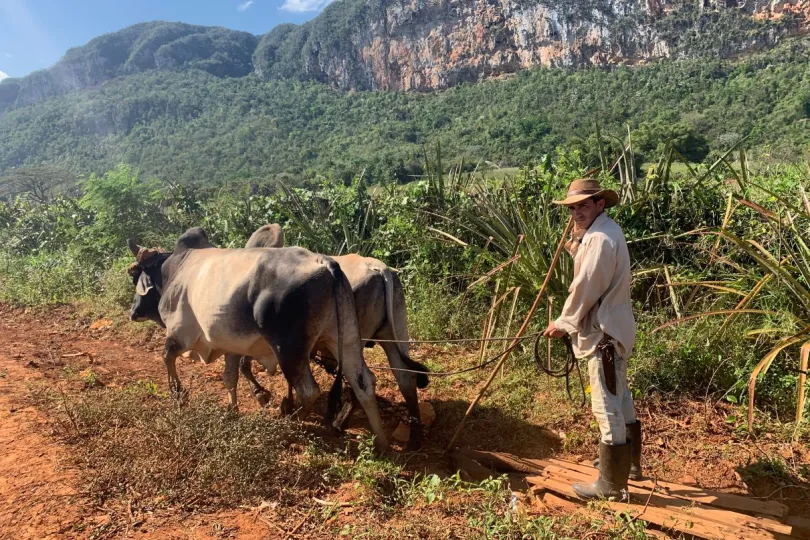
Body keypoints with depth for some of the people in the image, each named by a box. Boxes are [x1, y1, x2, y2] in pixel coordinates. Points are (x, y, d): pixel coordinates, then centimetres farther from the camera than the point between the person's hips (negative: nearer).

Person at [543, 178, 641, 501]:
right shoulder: (599, 232, 14)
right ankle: (628, 462, 39)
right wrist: (576, 241, 1)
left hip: (604, 333, -11)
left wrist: (564, 323, -10)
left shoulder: (601, 237, -20)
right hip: (612, 329, 11)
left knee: (607, 407, -4)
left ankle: (612, 484, 6)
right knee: (619, 399, 22)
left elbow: (585, 288, -21)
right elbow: (588, 269, 13)